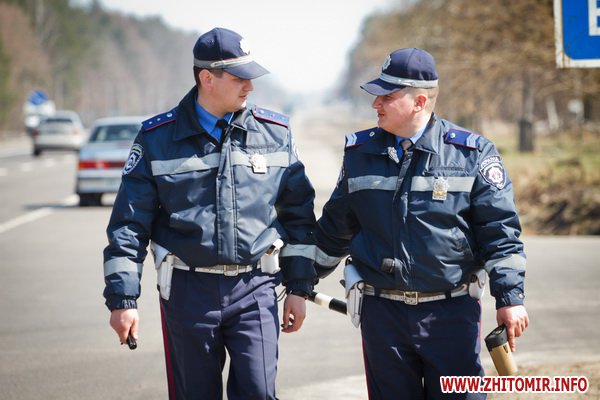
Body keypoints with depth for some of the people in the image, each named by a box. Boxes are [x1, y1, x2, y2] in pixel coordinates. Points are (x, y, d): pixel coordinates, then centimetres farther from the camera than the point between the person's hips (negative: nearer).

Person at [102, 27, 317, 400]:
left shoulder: (275, 133, 4)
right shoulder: (158, 139, -1)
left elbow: (298, 214, 10)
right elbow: (128, 224, 0)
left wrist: (299, 288, 7)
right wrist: (123, 298, -5)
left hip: (254, 288, 1)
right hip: (188, 289, -1)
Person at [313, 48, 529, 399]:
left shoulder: (472, 154, -3)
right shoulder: (360, 153, 7)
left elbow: (500, 231, -3)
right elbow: (336, 228, 18)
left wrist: (510, 297, -8)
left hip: (451, 315, -3)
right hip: (383, 314, 3)